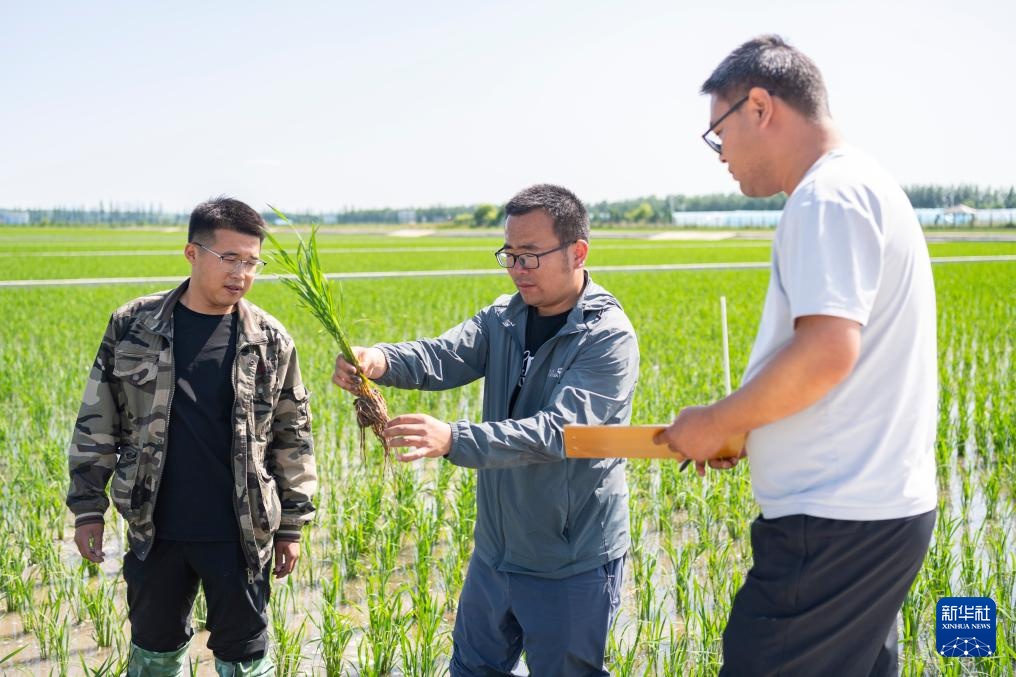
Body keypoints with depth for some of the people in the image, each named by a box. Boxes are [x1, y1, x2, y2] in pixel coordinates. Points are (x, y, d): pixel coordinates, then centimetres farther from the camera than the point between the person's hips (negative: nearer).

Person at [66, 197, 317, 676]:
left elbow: (293, 436, 3)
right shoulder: (133, 326, -4)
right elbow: (98, 421, 3)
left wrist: (292, 524, 4)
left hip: (240, 534, -1)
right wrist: (88, 507, 2)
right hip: (154, 530, 1)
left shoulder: (271, 341, -4)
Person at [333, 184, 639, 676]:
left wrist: (453, 440, -41)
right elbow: (442, 357, -14)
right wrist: (381, 361, -35)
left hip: (571, 570, -6)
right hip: (495, 555, 6)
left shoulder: (608, 338, -18)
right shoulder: (503, 318, 1)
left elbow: (558, 431, -30)